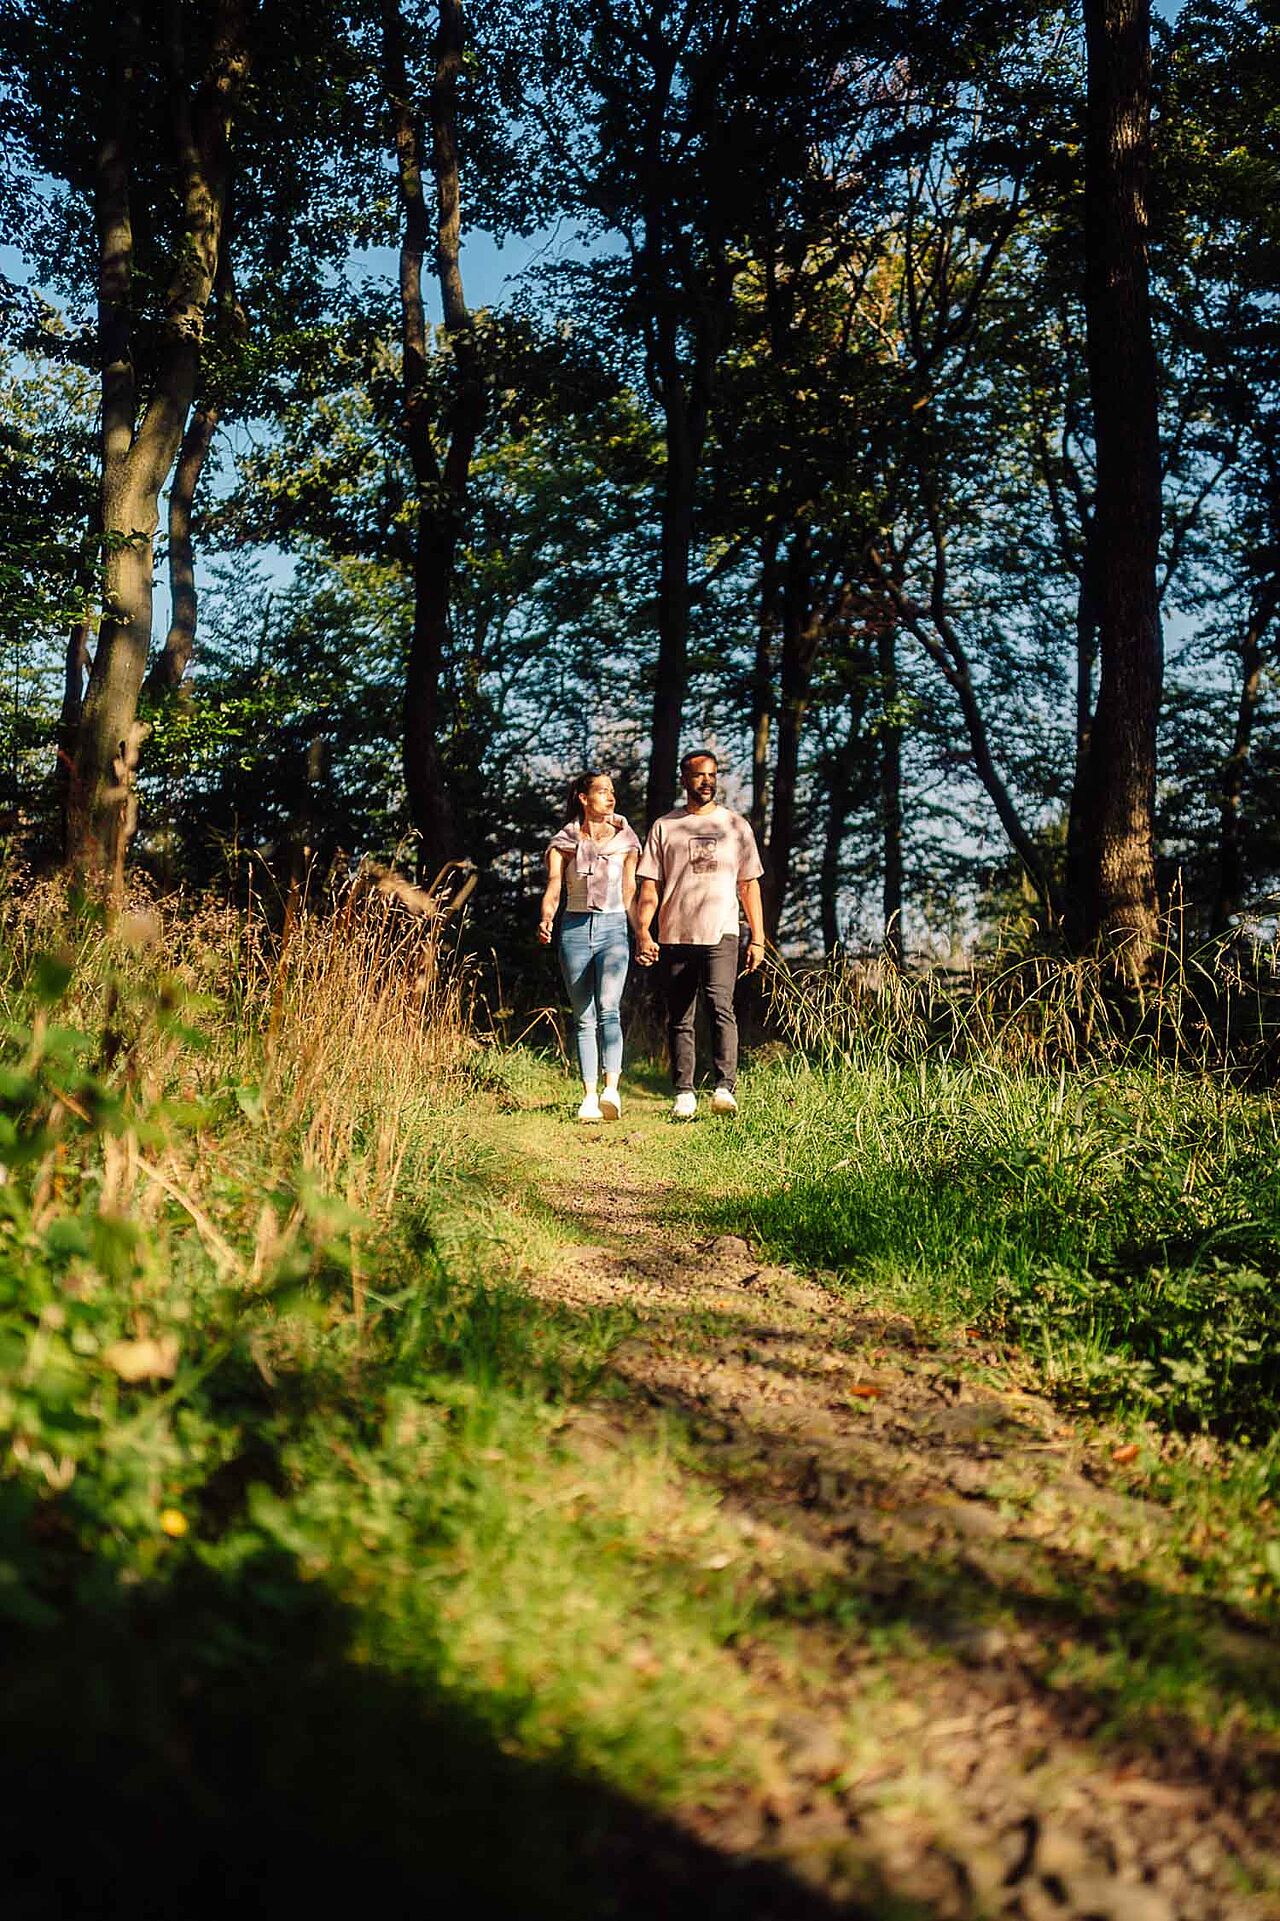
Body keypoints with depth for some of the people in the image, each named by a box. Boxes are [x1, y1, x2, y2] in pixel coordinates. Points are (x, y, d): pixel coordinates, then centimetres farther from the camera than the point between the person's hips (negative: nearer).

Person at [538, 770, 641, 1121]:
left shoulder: (624, 841, 9)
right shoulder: (564, 842, 6)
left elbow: (629, 893, 13)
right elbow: (553, 888, -3)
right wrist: (546, 920, -21)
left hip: (613, 927, -1)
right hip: (575, 928, 1)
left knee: (608, 1007, -20)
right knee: (584, 1017, 2)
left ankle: (611, 1088, -30)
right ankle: (589, 1097, 5)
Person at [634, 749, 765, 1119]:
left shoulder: (736, 825, 12)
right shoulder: (664, 827, 10)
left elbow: (749, 885, 13)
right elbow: (650, 886, 8)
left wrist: (757, 938, 7)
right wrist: (643, 933, -6)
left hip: (721, 935, -1)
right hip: (676, 936, 1)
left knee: (721, 1006, -20)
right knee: (680, 1019, 4)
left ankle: (725, 1087, -25)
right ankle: (684, 1094, 9)